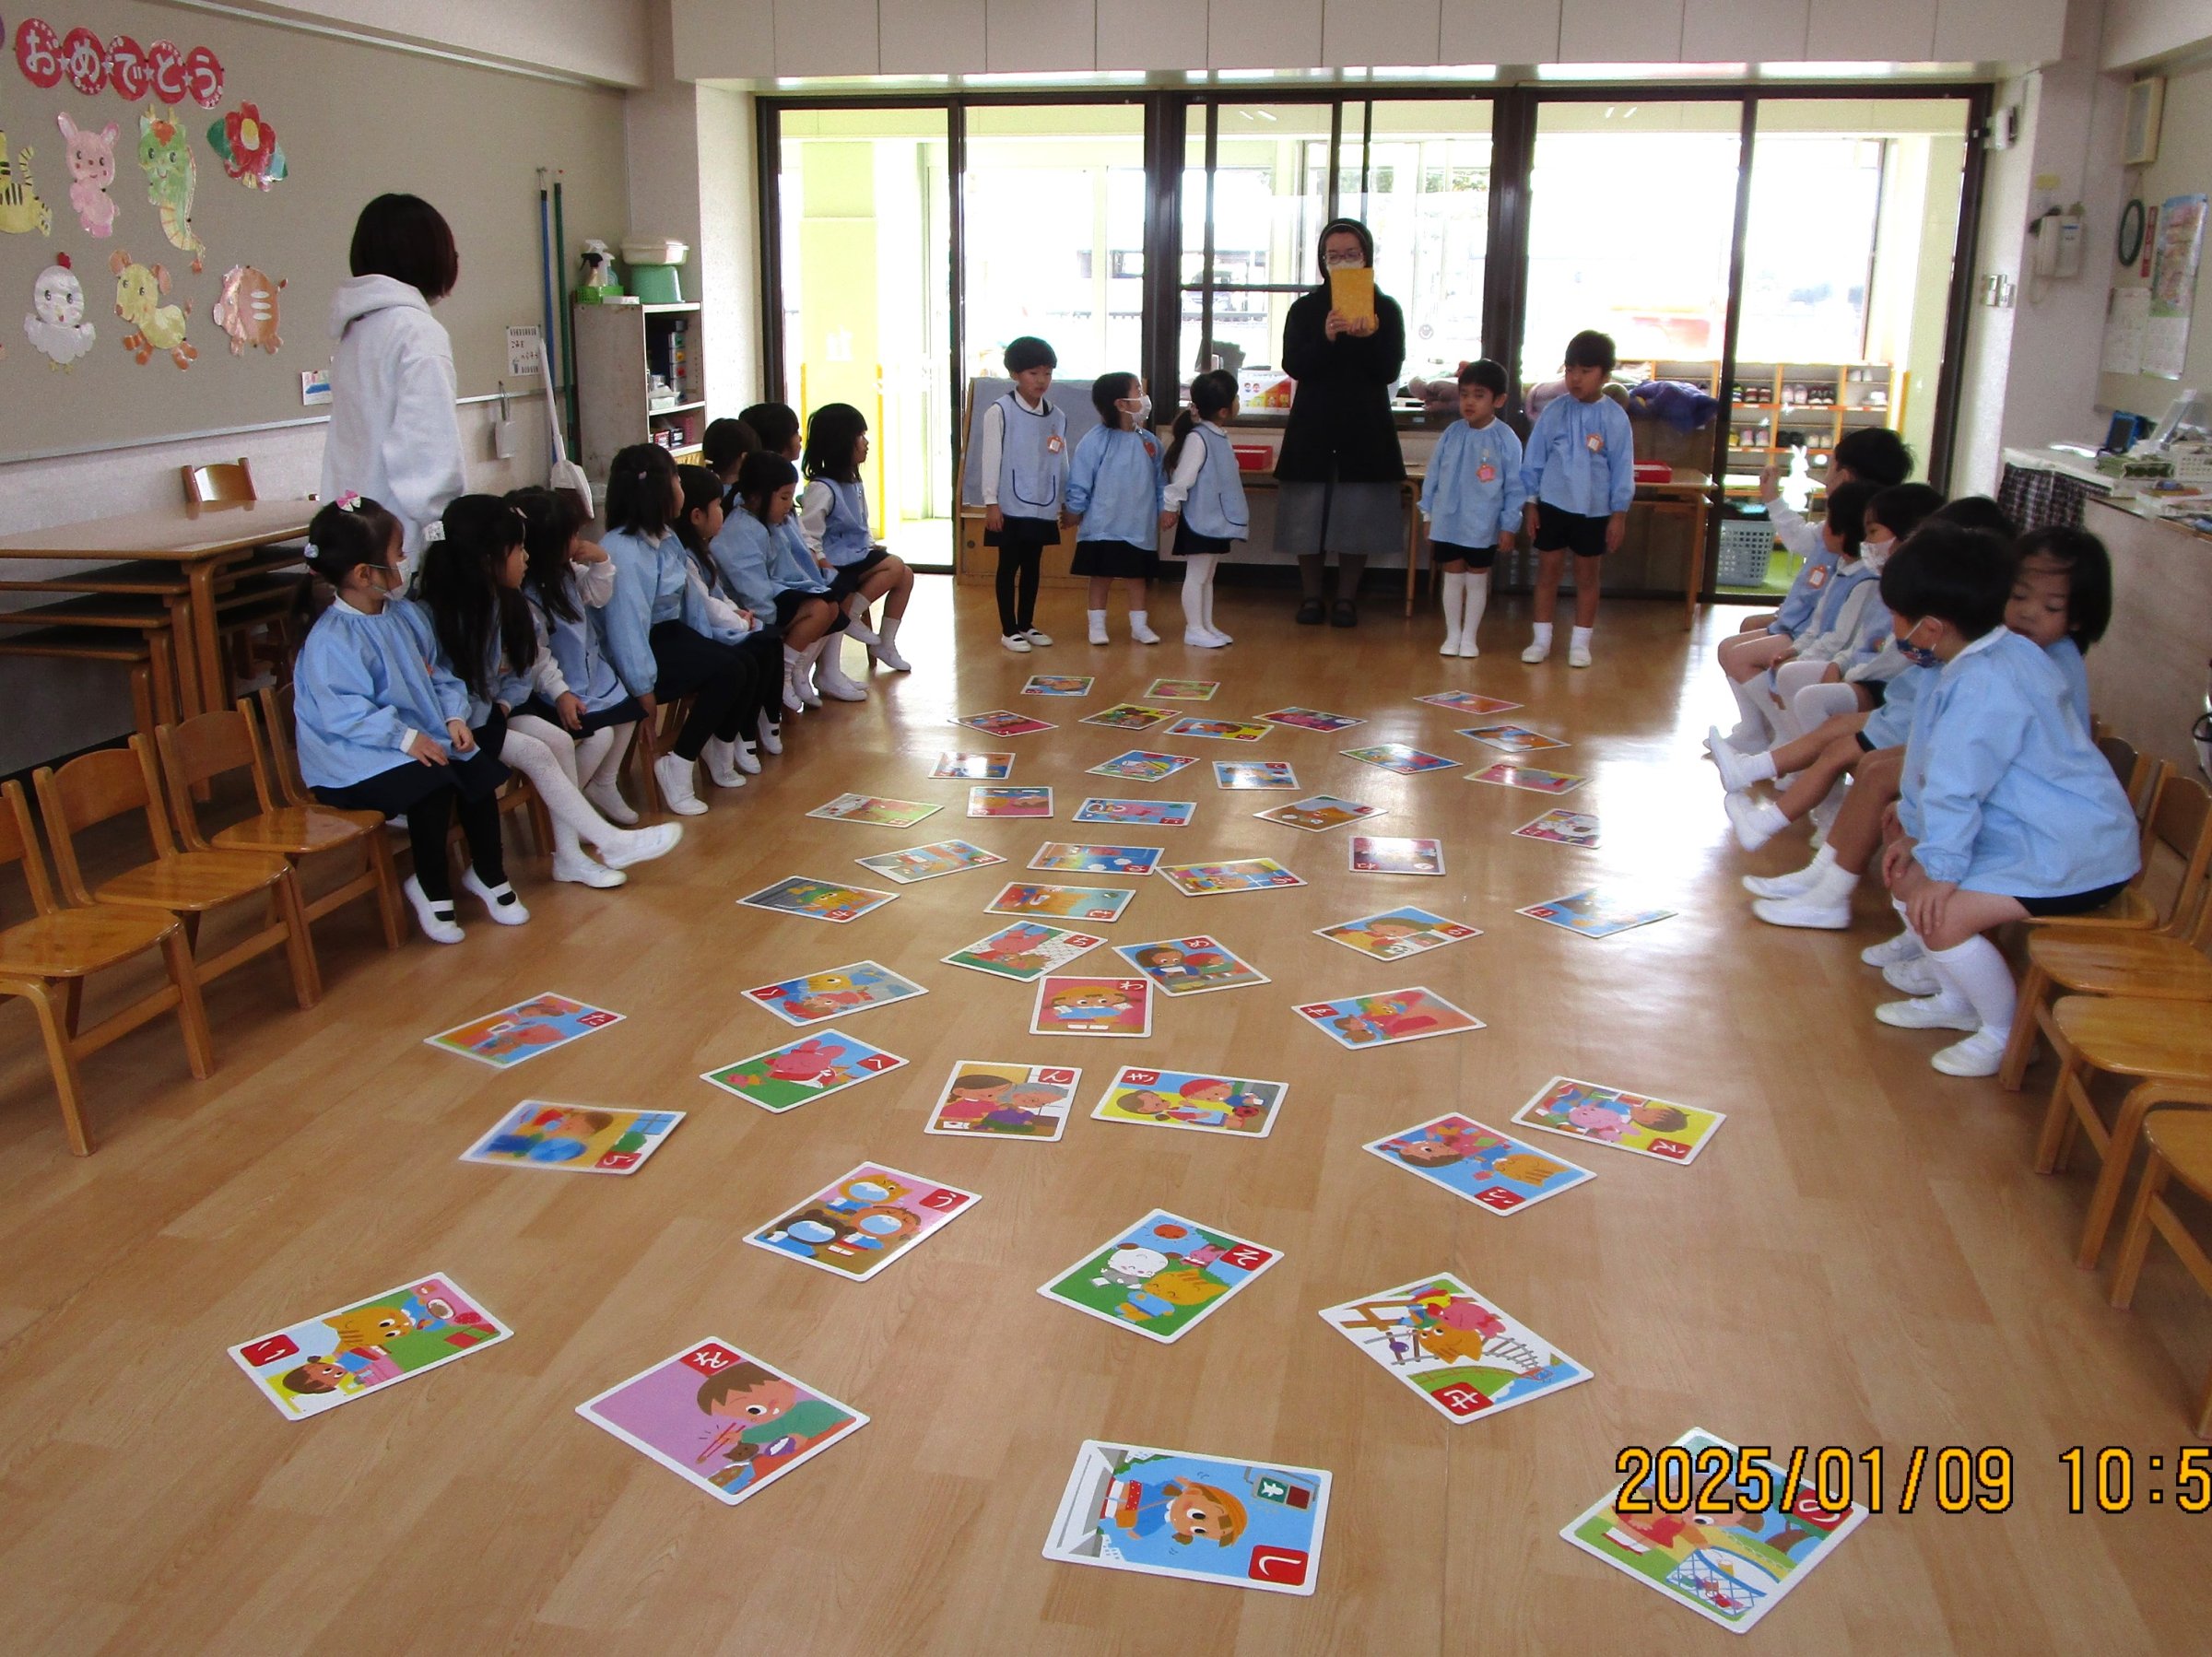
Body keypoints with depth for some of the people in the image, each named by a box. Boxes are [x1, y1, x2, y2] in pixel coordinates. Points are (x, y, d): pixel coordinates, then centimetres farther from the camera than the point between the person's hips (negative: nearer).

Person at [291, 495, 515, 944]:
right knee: (434, 784, -29)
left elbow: (439, 675, 14)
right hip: (355, 758, -8)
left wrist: (454, 716, -3)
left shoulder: (405, 615, 8)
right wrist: (405, 737, -27)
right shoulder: (332, 640, -19)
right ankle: (430, 886, -7)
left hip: (423, 735, 8)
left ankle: (487, 873, 11)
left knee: (479, 770, -10)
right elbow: (345, 714, -24)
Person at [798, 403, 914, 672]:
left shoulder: (855, 483, 11)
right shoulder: (821, 488, -19)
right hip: (836, 564, -9)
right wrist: (823, 568, -25)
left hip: (857, 556, 9)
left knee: (905, 576, 2)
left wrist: (873, 547, 8)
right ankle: (849, 617, -10)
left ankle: (885, 644, 9)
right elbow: (808, 537, -22)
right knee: (895, 568, -19)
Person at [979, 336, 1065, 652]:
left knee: (1033, 566, 13)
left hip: (1043, 507, 5)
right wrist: (991, 502, -11)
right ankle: (1009, 630, 11)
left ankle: (1026, 625, 24)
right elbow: (991, 458, -9)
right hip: (1011, 506, -5)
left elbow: (1062, 462, 12)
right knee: (1009, 566, 3)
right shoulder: (1000, 412, -9)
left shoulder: (1058, 417, 7)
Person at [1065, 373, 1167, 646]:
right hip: (1103, 527, -4)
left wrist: (1164, 507, 1)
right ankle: (1097, 625, 19)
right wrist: (1075, 512, -9)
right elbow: (1079, 480, -10)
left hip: (1140, 527, 4)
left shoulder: (1149, 442, 1)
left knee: (1137, 576, 13)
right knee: (1101, 576, 8)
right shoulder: (1096, 440, -13)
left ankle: (1139, 625, 23)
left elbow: (1160, 480, 8)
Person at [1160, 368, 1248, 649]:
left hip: (1217, 520, 9)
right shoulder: (1198, 438, -19)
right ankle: (1194, 628, 5)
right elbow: (1183, 476, -18)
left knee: (1207, 575, 15)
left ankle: (1207, 625, 22)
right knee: (1196, 576, -1)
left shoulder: (1220, 436, 9)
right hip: (1199, 521, -9)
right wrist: (1171, 506, -14)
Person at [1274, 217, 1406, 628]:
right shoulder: (1304, 309, 5)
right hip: (1313, 427, 0)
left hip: (1365, 429, 0)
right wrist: (1327, 338, -24)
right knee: (1309, 513, 2)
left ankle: (1346, 599, 12)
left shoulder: (1386, 310, 4)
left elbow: (1389, 371, -5)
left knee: (1357, 516, 1)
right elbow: (1293, 364, -8)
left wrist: (1368, 338, -22)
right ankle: (1310, 597, 14)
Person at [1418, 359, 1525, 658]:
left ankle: (1469, 637, 21)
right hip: (1447, 523, 2)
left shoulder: (1506, 439, -10)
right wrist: (1428, 515, 7)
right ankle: (1452, 634, 24)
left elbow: (1514, 487, -6)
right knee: (1453, 578, 12)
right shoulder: (1451, 433, -2)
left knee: (1477, 580, 10)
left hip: (1483, 527, -2)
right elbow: (1433, 475, 6)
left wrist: (1509, 526, -6)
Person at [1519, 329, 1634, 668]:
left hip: (1594, 510, -1)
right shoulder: (1553, 411, -3)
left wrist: (1619, 514, -4)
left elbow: (1622, 469, -3)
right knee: (1547, 572, 7)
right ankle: (1541, 639, 16)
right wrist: (1531, 503, 2)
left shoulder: (1615, 418, -7)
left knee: (1587, 577, 9)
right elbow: (1534, 459, 3)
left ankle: (1580, 642, 18)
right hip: (1553, 504, 1)